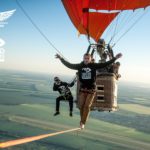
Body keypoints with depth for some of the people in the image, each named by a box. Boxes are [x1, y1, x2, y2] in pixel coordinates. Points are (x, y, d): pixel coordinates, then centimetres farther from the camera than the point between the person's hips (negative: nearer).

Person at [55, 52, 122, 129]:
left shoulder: (94, 65, -5)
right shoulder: (80, 66, 0)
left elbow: (105, 64, -6)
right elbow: (69, 65, 5)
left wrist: (115, 58, -12)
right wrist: (61, 58, 4)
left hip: (91, 89, -2)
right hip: (83, 88, 2)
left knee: (87, 106, -6)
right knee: (81, 105, 2)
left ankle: (82, 122, 1)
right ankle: (82, 120, 23)